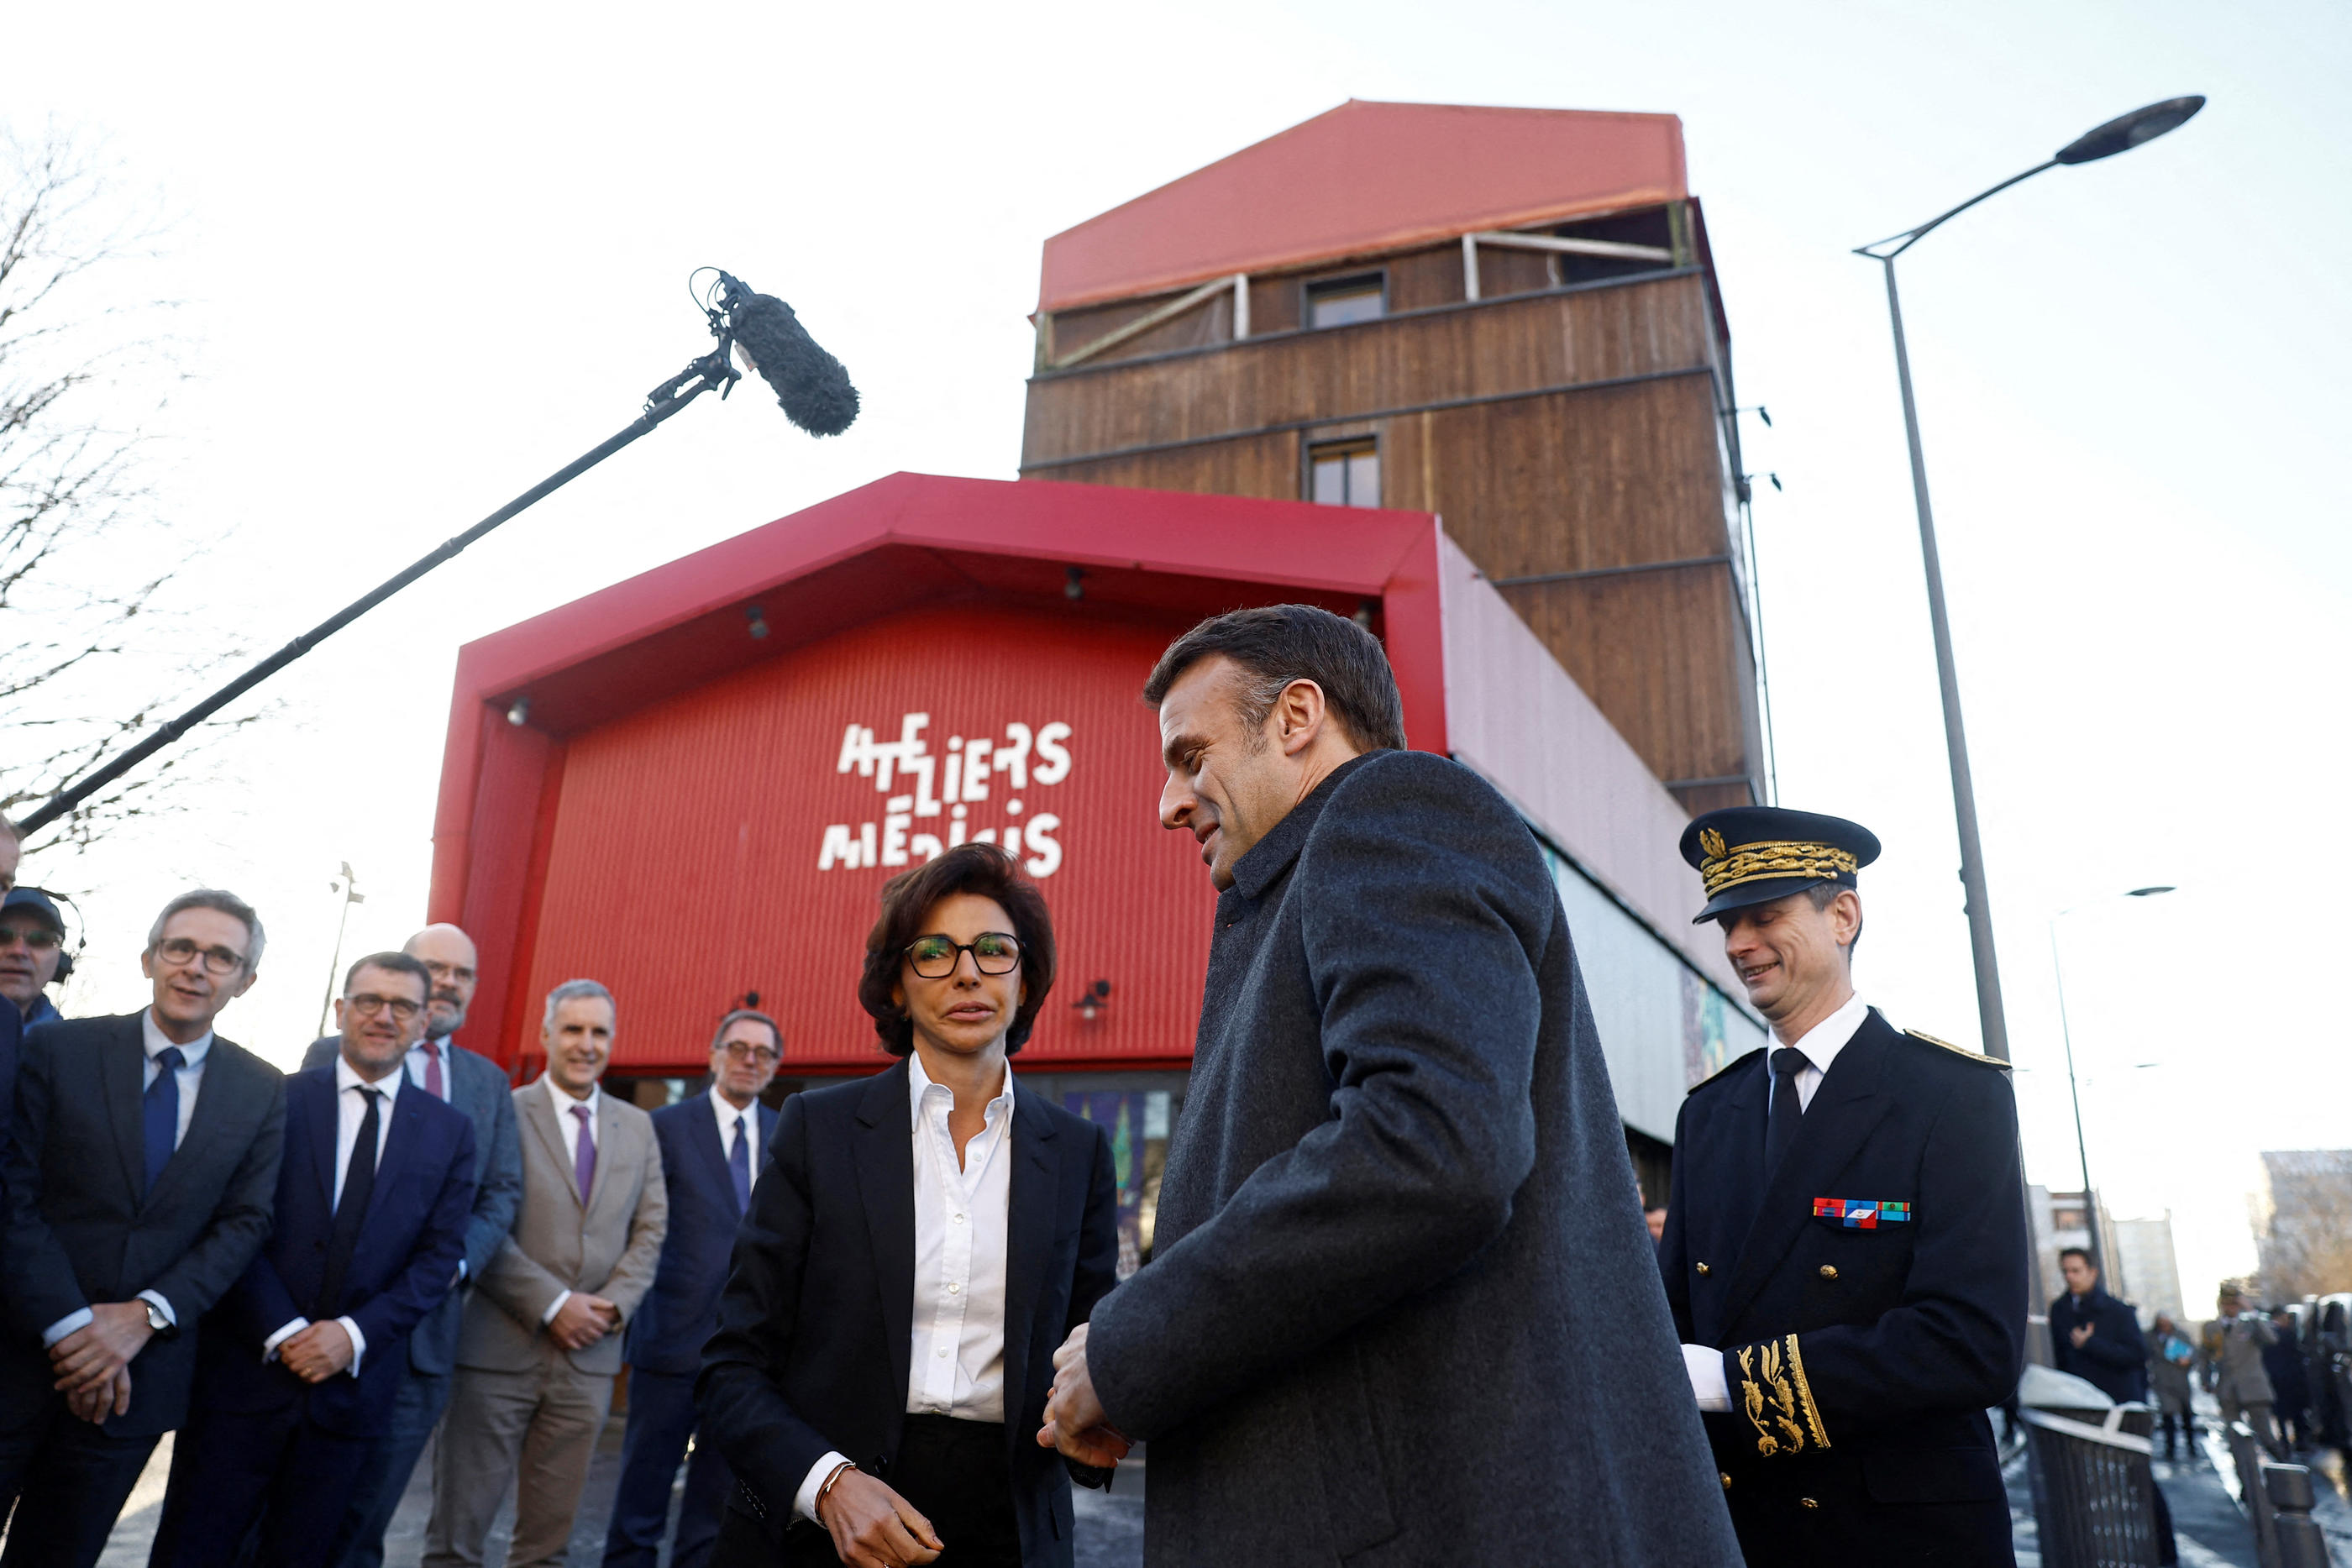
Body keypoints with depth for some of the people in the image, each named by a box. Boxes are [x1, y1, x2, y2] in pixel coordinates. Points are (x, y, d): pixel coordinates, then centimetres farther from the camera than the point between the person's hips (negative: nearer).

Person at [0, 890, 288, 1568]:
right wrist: (71, 1326, -15)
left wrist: (146, 1315, -13)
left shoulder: (262, 1092, 3)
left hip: (140, 1372, 2)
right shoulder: (58, 1049, -3)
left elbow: (245, 1224, 0)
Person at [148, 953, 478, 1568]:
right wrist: (282, 1332, -13)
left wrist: (355, 1334, -10)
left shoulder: (451, 1132, 5)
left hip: (354, 1380, 2)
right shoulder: (276, 1099, 0)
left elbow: (441, 1256, 2)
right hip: (246, 1370, -1)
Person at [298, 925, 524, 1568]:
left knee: (367, 1514, 10)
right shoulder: (333, 1055, 1)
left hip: (425, 1323, 3)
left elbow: (503, 1193, 8)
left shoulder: (491, 1083, 12)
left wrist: (456, 1260, -10)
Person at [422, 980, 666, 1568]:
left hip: (590, 1355, 4)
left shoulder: (637, 1126, 12)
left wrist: (613, 1305, -5)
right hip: (502, 1348, -4)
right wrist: (553, 1304, -13)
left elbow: (650, 1230, 10)